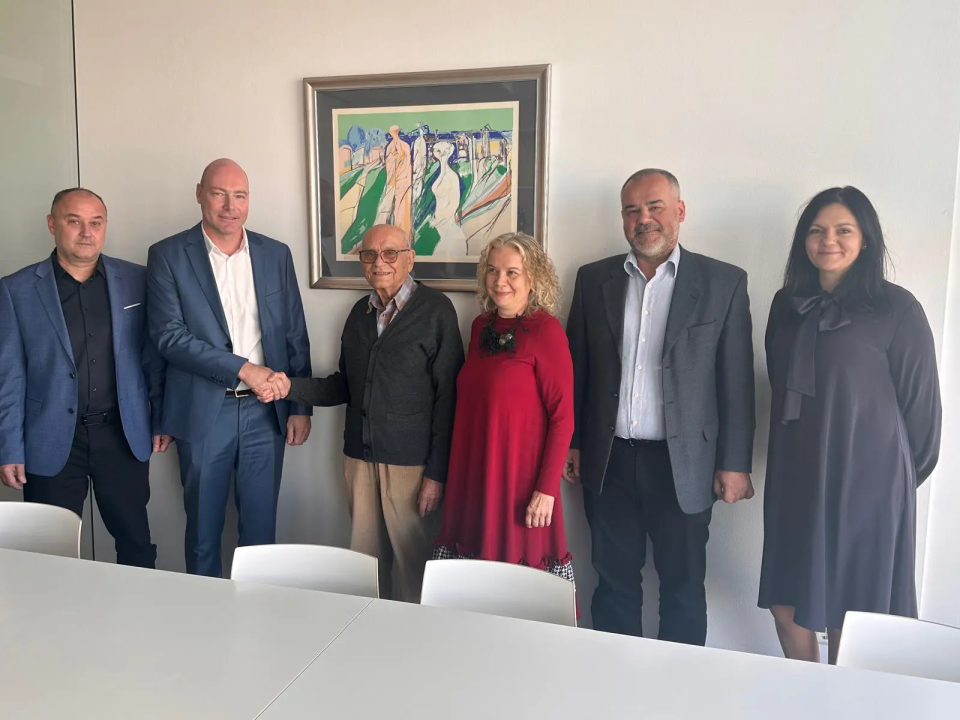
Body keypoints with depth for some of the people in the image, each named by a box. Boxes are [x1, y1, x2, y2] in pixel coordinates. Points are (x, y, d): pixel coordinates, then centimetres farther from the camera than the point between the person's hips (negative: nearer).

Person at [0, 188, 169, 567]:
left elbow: (154, 356, 6)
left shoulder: (136, 280, 2)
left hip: (123, 436, 1)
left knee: (137, 544, 10)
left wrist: (161, 422, 5)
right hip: (51, 442, 0)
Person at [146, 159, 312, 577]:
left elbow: (295, 336, 7)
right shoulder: (168, 256, -2)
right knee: (203, 530, 12)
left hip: (266, 409, 2)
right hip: (203, 412, -2)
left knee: (260, 527, 11)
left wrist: (301, 407, 4)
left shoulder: (276, 254, 6)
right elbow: (169, 336, -11)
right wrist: (242, 368, -18)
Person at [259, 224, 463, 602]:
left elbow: (447, 396, -9)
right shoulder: (360, 312, 11)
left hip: (409, 461, -5)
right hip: (359, 457, 5)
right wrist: (291, 387, 1)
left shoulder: (435, 309, -7)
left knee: (411, 561, 5)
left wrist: (437, 472, -12)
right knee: (365, 555, 12)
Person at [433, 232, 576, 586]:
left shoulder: (545, 330, -12)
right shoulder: (481, 326, 7)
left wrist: (547, 489, -17)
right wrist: (457, 472, 12)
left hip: (520, 474, -6)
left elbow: (562, 416, -13)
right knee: (477, 558, 14)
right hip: (473, 472, 6)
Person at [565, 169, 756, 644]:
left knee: (683, 589, 11)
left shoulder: (724, 283, -2)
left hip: (682, 465, -2)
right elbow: (577, 369, 8)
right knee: (614, 584, 14)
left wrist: (734, 463, -4)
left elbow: (737, 382, -3)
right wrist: (572, 443, 7)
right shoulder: (595, 279, 5)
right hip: (608, 462, 2)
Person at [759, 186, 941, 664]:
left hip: (866, 481, -5)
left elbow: (919, 400, -3)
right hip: (795, 477, 5)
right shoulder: (788, 304, 7)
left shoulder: (896, 309, -8)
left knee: (850, 613, 6)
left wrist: (902, 474, 6)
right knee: (787, 603, 9)